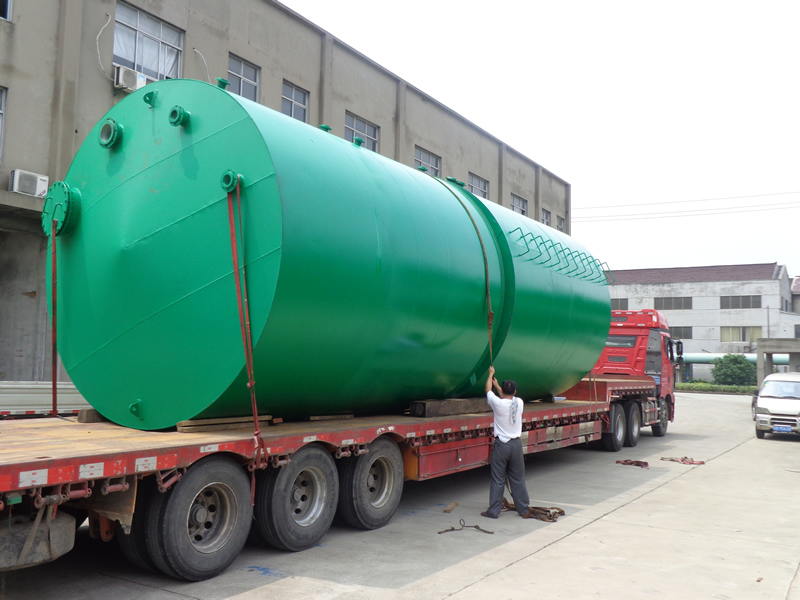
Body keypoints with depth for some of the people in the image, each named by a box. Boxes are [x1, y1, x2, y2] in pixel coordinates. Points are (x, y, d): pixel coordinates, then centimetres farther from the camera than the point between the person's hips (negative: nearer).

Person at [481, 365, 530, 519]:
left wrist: (491, 374, 23)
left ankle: (494, 511, 7)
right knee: (518, 479, 12)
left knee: (498, 480, 2)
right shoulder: (519, 403, -1)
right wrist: (497, 385, 35)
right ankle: (523, 509, 20)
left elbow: (488, 390, 7)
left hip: (501, 445, -4)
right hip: (516, 444, 4)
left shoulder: (498, 403, -12)